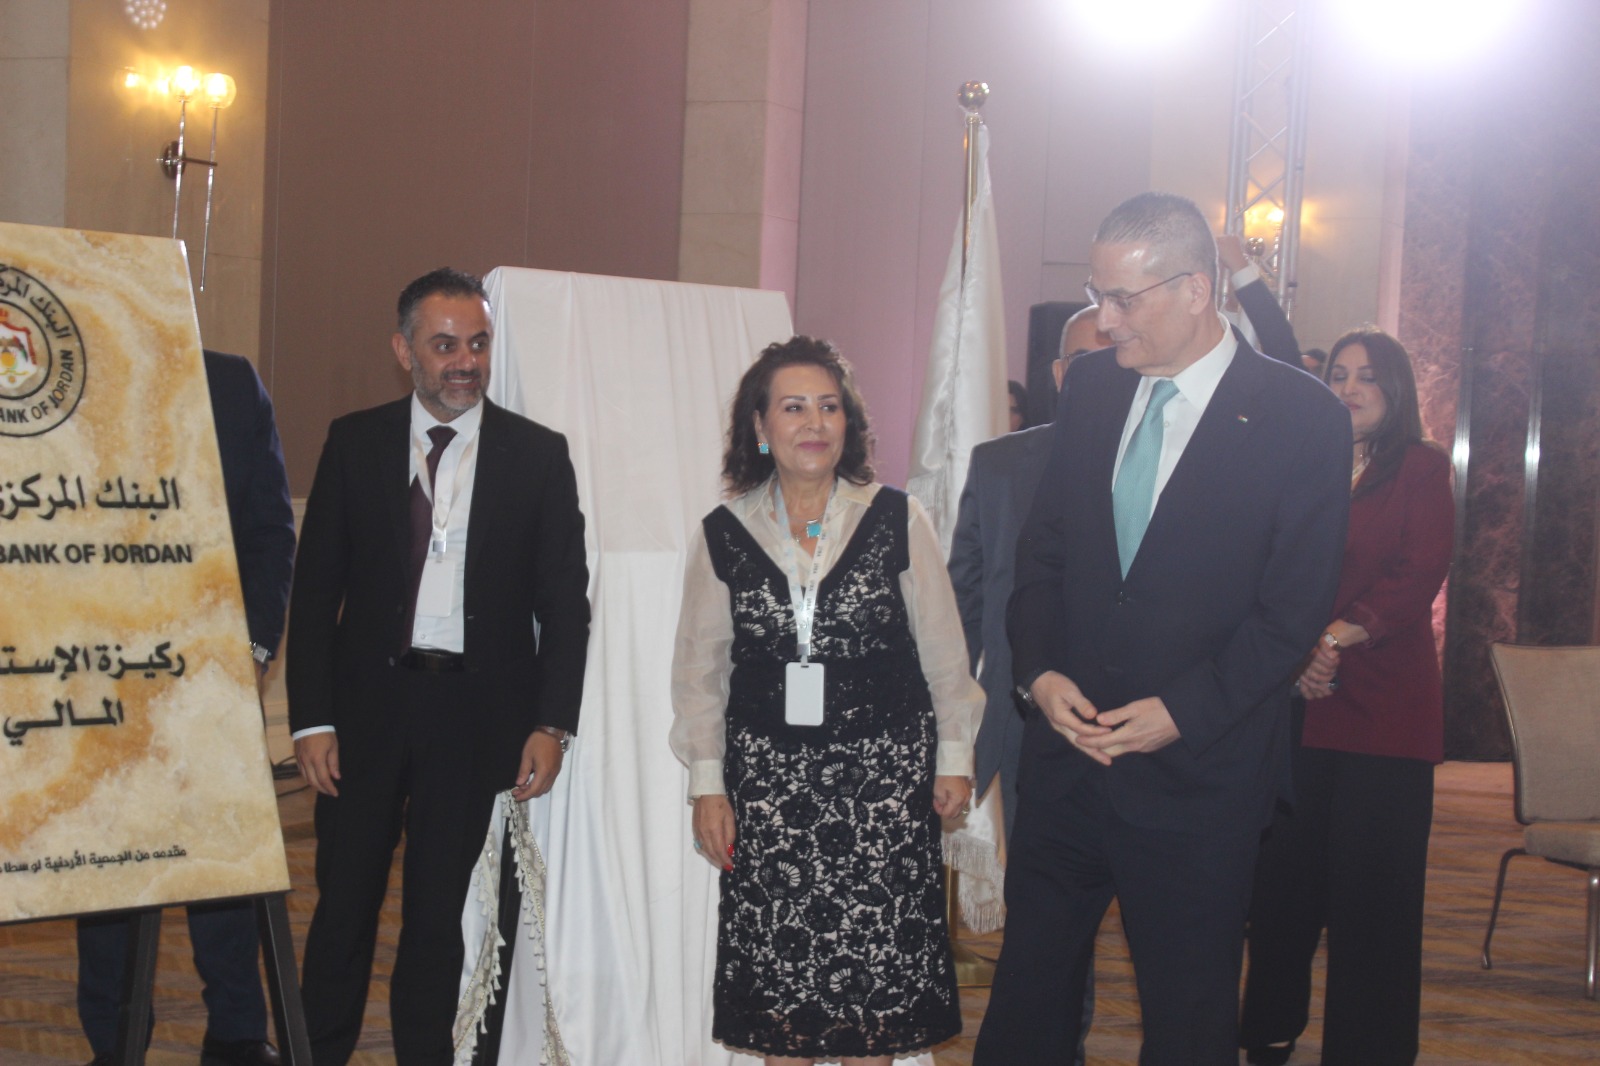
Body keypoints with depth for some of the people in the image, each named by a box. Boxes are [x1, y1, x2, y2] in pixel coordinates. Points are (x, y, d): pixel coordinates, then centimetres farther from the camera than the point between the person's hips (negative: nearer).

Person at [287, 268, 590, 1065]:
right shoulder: (355, 442, 3)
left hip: (476, 716, 0)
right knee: (344, 904, 6)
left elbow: (565, 602, 2)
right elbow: (315, 589, 3)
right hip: (368, 705, 1)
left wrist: (550, 725, -7)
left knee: (439, 913, 9)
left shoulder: (539, 455, 1)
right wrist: (311, 719, -4)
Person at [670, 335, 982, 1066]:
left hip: (883, 772, -1)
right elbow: (699, 670, 7)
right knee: (779, 953, 4)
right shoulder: (724, 535, 2)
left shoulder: (898, 521, -1)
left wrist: (954, 757, 6)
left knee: (874, 964, 1)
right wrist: (707, 784, 3)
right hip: (767, 775, 1)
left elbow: (944, 650, 6)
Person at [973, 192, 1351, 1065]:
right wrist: (1038, 669, -5)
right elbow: (1043, 545, 10)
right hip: (1067, 742, 4)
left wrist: (1183, 712, -16)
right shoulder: (1091, 386, 5)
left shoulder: (1300, 417, -9)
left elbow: (1296, 605, -10)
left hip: (1198, 770, -4)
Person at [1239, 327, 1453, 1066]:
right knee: (1284, 874, 4)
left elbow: (1417, 579, -6)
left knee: (1372, 892, -1)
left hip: (1385, 710, -3)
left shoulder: (1421, 468, 4)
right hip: (1299, 705, 3)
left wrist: (1334, 638, -17)